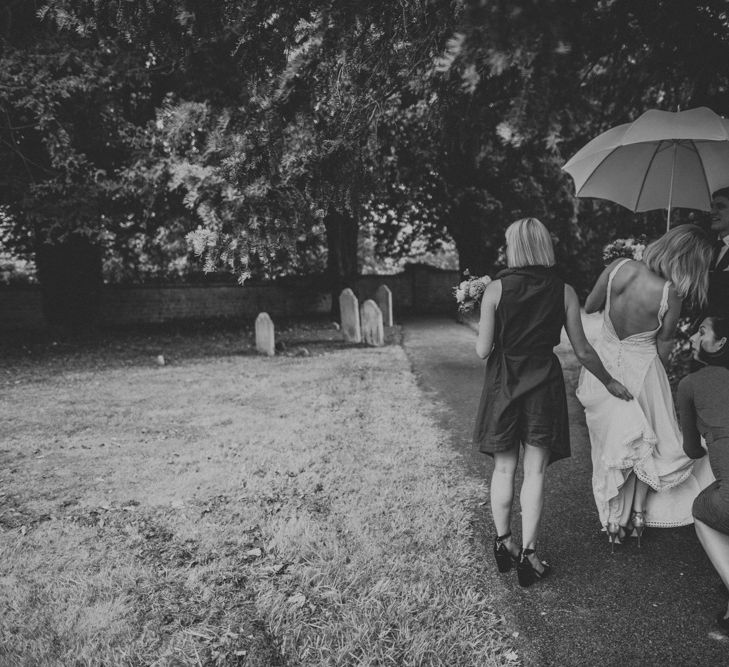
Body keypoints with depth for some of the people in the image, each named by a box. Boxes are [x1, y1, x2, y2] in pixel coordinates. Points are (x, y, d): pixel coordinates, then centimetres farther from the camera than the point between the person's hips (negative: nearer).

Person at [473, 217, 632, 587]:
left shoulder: (496, 289, -9)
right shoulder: (564, 292, -3)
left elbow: (482, 350, -9)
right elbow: (582, 350, 2)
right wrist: (609, 382, 16)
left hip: (503, 385, 0)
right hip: (544, 384, 1)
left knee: (504, 467, 14)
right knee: (535, 471, 8)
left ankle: (503, 543, 26)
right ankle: (528, 553, 12)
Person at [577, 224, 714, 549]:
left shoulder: (618, 267, -15)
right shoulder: (670, 295, -22)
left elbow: (589, 306, -3)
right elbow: (663, 349, -9)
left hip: (603, 359, 3)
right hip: (641, 367, -3)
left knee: (610, 441, 18)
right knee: (645, 442, 20)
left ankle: (614, 521, 29)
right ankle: (638, 514, 32)